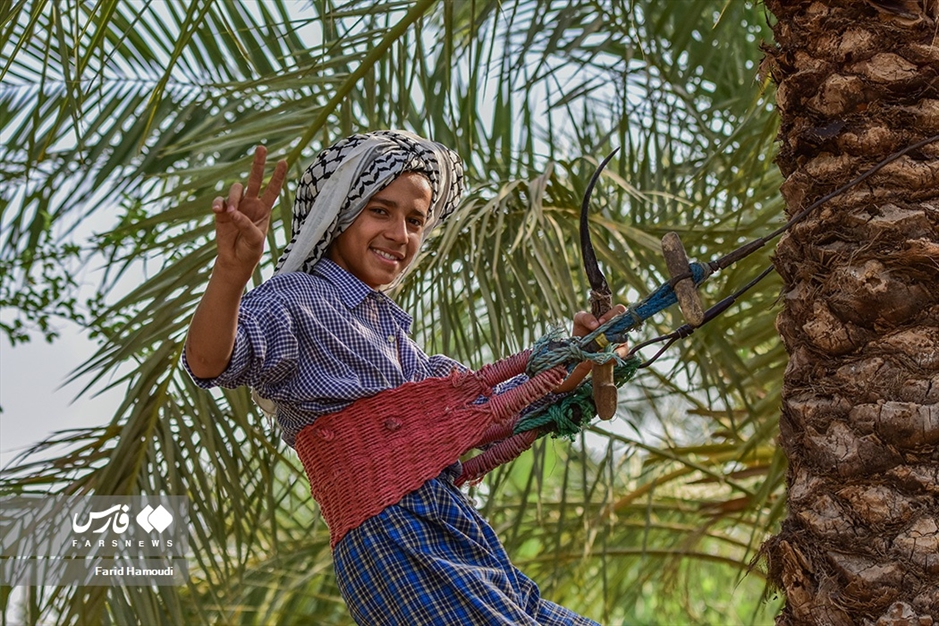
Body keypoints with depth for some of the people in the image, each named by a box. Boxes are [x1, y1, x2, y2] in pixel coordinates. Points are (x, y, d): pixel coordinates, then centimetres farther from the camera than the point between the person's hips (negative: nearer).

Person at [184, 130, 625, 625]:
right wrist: (232, 269, -44)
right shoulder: (297, 300, -4)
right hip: (390, 542, -8)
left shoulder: (385, 318, 22)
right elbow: (207, 362, -25)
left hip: (460, 539, 9)